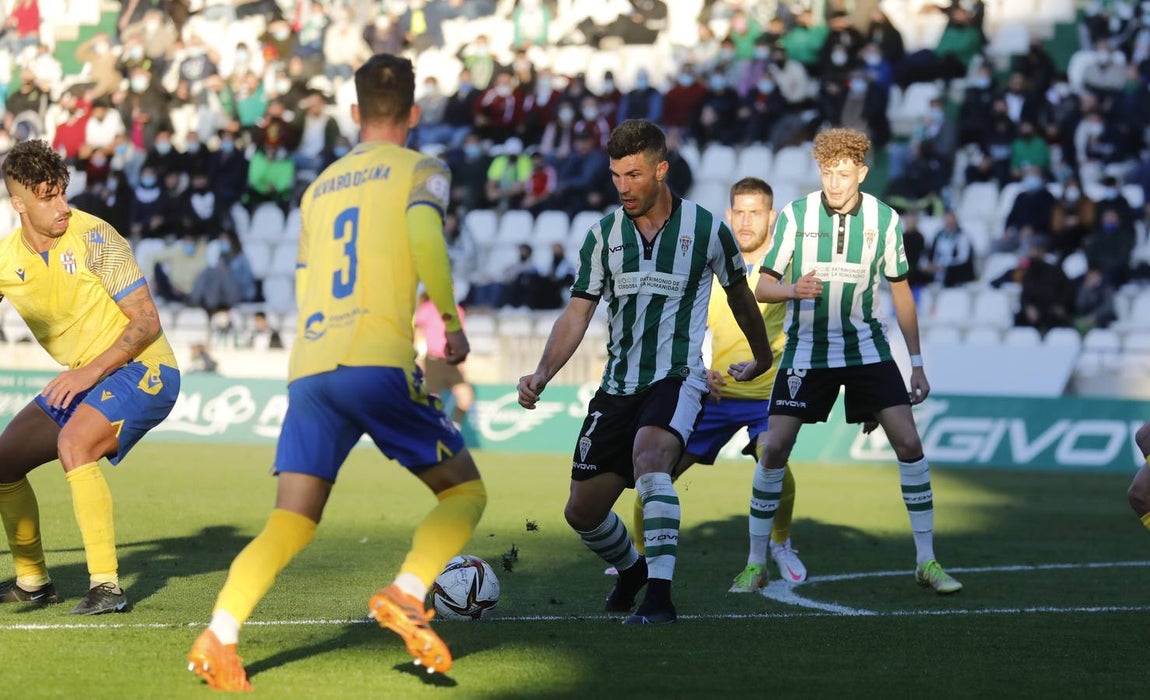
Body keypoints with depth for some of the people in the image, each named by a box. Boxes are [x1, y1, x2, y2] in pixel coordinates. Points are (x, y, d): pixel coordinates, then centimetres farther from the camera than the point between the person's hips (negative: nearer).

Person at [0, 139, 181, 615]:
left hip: (141, 368, -7)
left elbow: (147, 321, -18)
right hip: (82, 379, 7)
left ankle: (106, 585, -29)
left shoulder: (94, 238, -17)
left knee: (74, 443, -31)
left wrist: (91, 371, -25)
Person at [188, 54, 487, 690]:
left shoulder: (318, 189, 25)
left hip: (307, 370, 5)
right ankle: (406, 595, -14)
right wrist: (451, 320, -2)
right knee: (464, 492, 10)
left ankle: (219, 636, -20)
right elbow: (424, 235, -12)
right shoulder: (421, 170, 9)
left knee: (288, 529, 2)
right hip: (377, 364, -5)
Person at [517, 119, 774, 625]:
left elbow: (739, 296, 15)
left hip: (677, 379, -4)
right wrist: (542, 374, -14)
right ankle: (632, 569, 39)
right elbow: (576, 316, 2)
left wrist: (762, 359, 28)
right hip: (617, 387, 4)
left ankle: (659, 597, -36)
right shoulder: (603, 235, 5)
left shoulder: (707, 229, -2)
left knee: (648, 457, -35)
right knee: (582, 512, 6)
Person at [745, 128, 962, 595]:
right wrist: (791, 290, -27)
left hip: (866, 345, 1)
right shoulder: (795, 215, -7)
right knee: (775, 449, -8)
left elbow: (900, 290, 9)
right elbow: (763, 287, -4)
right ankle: (756, 564, 6)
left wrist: (917, 363, 7)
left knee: (908, 443, -10)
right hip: (806, 347, -1)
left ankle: (926, 560, 0)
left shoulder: (885, 219, -2)